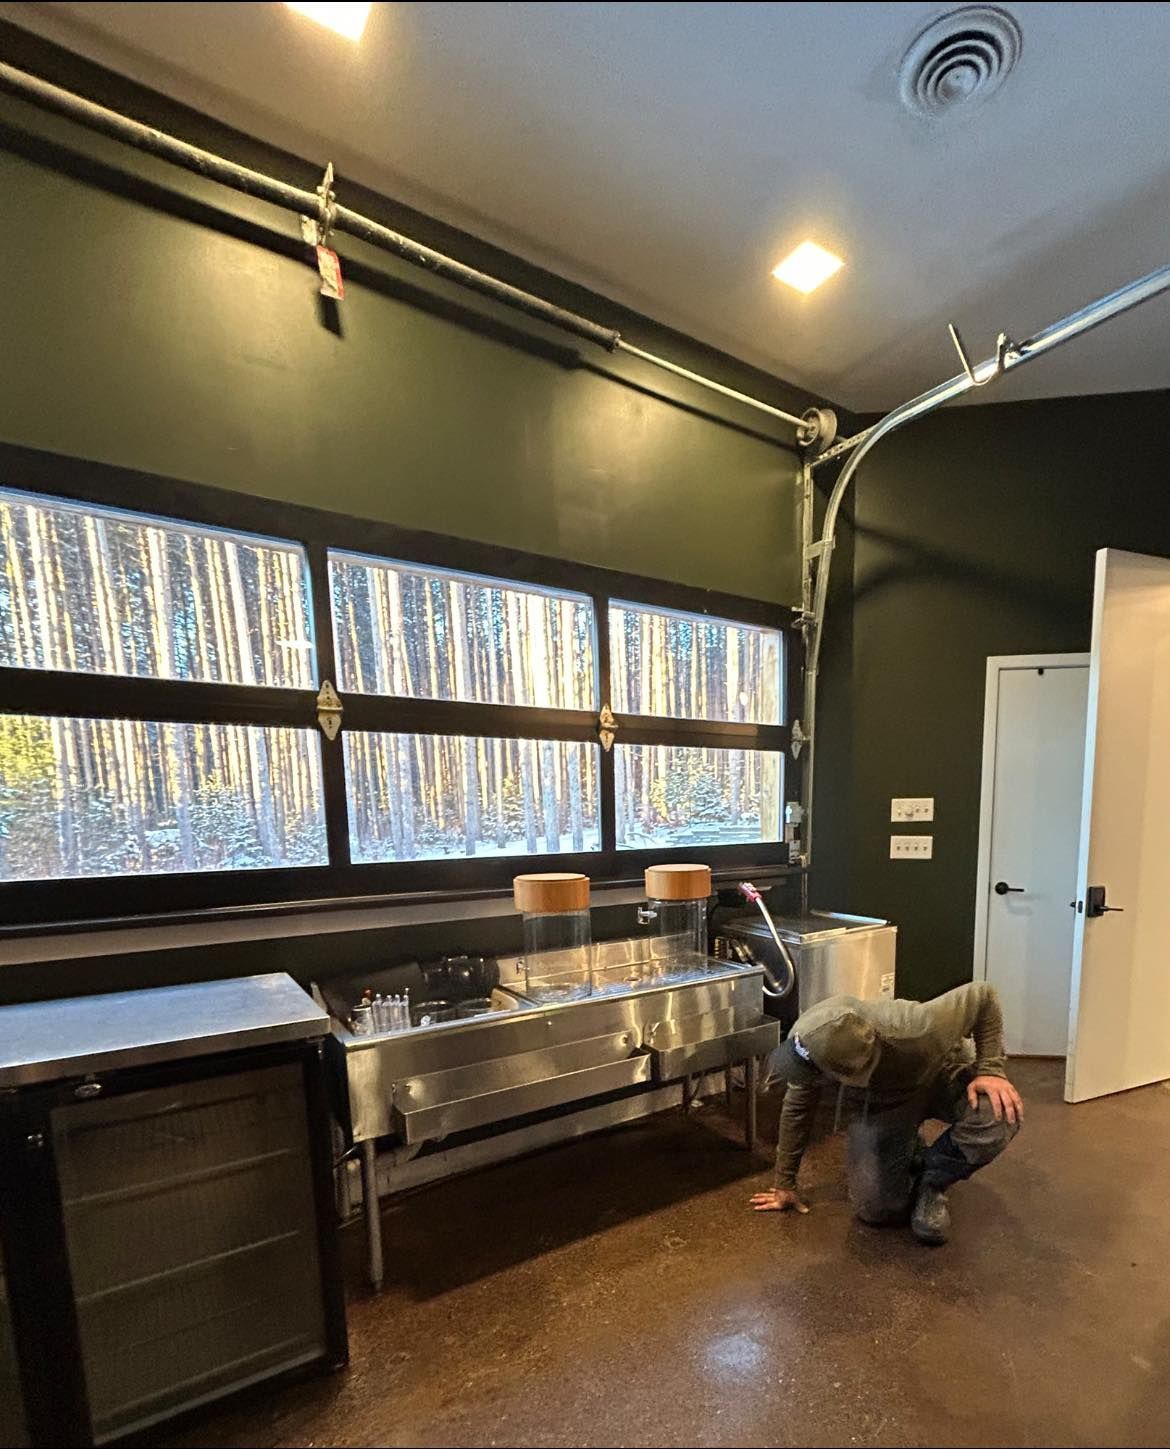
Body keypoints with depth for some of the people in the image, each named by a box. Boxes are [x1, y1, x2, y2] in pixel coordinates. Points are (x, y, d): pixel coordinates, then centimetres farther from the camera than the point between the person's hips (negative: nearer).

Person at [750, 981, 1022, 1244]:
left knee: (1000, 1118, -33)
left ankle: (932, 1182, -4)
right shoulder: (806, 1038, -31)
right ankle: (913, 1158, 22)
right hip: (880, 1102, 2)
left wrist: (991, 1069, -33)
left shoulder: (915, 1030, -44)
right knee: (876, 1208, -11)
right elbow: (797, 1108, -11)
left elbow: (982, 995, -26)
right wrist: (784, 1184, -2)